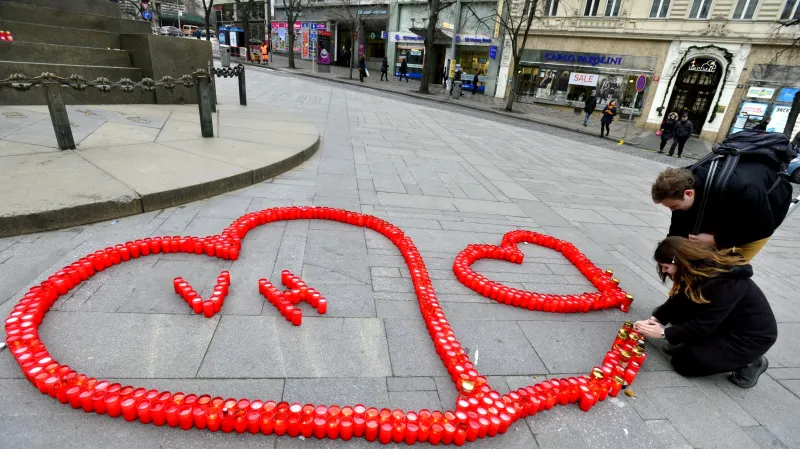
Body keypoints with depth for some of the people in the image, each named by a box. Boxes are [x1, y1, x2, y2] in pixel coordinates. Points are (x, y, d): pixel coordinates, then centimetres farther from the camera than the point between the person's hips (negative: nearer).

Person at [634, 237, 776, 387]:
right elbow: (678, 300, -3)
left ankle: (748, 363, 4)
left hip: (752, 337, -8)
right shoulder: (701, 266, -8)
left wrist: (663, 333, -18)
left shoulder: (722, 284, -32)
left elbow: (701, 326, -26)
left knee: (683, 363, -9)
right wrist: (653, 320, -15)